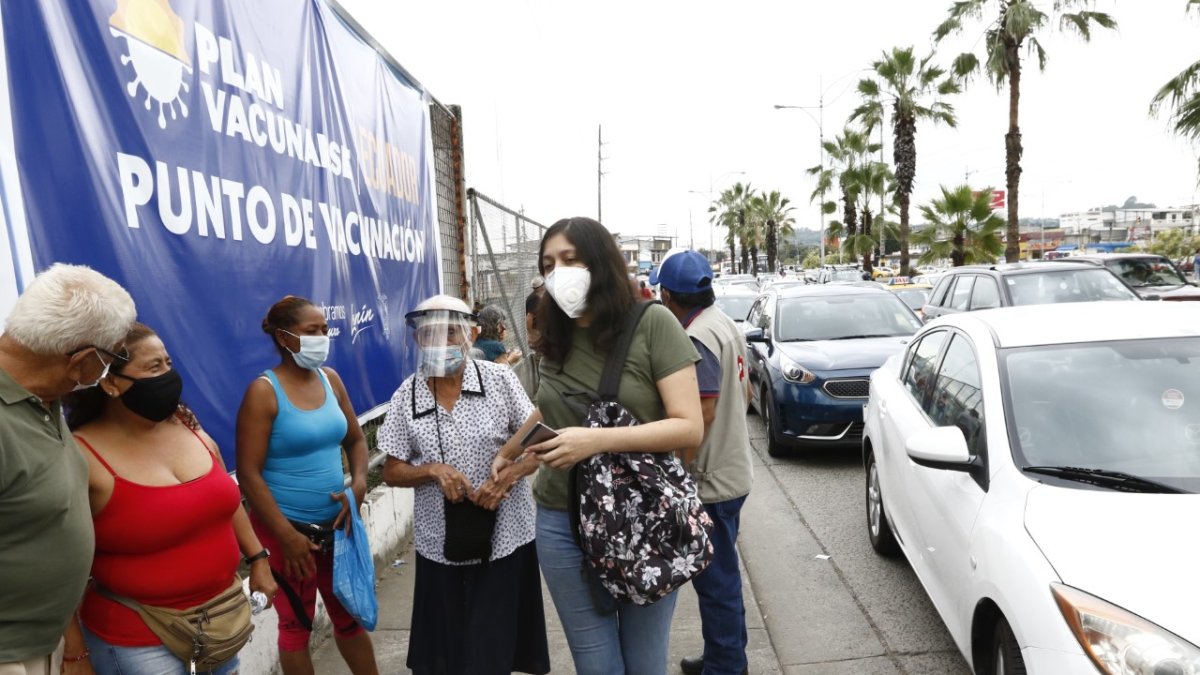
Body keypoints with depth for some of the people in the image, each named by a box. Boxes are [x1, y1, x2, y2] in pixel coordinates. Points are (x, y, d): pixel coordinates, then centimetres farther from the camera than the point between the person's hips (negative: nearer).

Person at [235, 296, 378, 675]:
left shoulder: (330, 379, 1)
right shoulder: (263, 391, -15)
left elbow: (355, 440, 12)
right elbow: (248, 474, -16)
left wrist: (359, 484, -7)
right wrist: (287, 536, -17)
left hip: (336, 523, 5)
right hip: (286, 529, -5)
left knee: (349, 615, 17)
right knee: (297, 625, 13)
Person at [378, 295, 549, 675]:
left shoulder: (499, 380, -7)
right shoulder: (407, 397, -2)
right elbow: (392, 473, 3)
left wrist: (508, 476, -21)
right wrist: (433, 470, -16)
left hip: (503, 537, -1)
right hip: (440, 543, 2)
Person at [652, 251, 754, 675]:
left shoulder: (697, 336, -21)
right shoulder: (725, 323, 9)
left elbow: (701, 413, -25)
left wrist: (675, 467, -18)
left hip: (711, 480, -10)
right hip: (731, 471, 10)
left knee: (715, 580, 4)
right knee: (721, 575, 22)